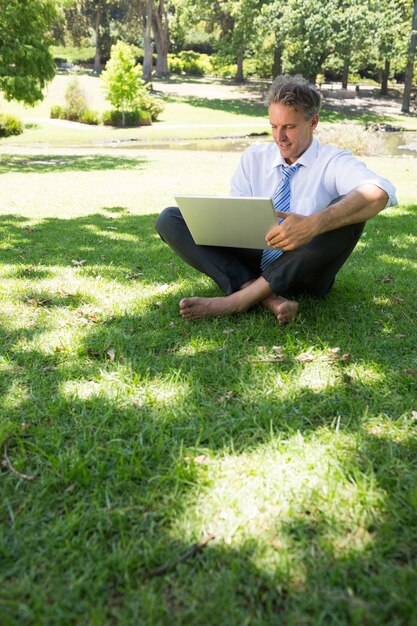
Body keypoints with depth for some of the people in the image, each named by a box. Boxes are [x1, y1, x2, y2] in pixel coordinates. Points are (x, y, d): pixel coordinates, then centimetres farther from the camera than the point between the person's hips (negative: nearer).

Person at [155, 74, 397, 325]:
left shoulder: (334, 161, -4)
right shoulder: (254, 157, 10)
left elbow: (380, 192, -26)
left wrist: (314, 224, -43)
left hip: (303, 269, -3)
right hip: (253, 260, 4)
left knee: (349, 212, -30)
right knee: (170, 219, -10)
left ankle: (242, 298, -31)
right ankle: (268, 297, -29)